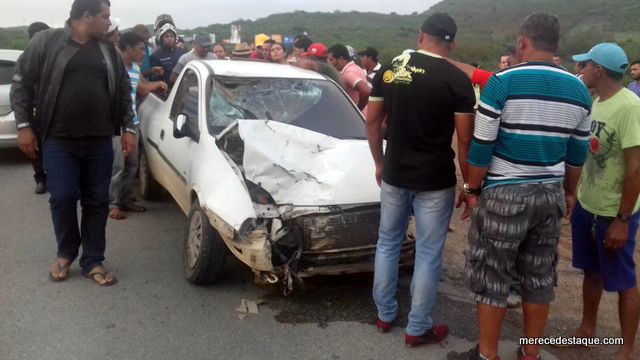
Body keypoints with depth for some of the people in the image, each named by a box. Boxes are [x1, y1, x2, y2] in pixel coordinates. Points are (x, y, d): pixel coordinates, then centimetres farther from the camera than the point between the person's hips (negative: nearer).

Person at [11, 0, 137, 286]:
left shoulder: (108, 50, 10)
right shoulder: (46, 42, -1)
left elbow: (124, 90, 14)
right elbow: (21, 83, 1)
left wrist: (128, 128, 7)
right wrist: (23, 125, -4)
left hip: (99, 141, 3)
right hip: (59, 140, -3)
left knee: (97, 201, 5)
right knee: (62, 198, -2)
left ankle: (93, 262, 16)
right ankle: (65, 254, 23)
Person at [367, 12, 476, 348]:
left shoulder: (389, 69, 1)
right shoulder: (457, 80, -9)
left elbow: (372, 122, 5)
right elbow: (465, 140, -9)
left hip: (394, 175, 4)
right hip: (435, 180, -3)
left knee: (388, 243, 18)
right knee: (428, 254, 7)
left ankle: (384, 315, 30)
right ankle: (418, 328, 18)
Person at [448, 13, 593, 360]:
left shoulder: (502, 82, -11)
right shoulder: (578, 90, 6)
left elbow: (481, 146, -12)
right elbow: (577, 153, 12)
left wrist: (473, 188, -1)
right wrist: (569, 192, 24)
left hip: (504, 194, -5)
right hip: (550, 194, 6)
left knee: (492, 277, 5)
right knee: (539, 278, 14)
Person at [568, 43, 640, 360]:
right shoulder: (595, 102, 4)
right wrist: (573, 195, 14)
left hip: (614, 213, -7)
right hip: (586, 206, 7)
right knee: (591, 272, 20)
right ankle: (586, 330, 37)